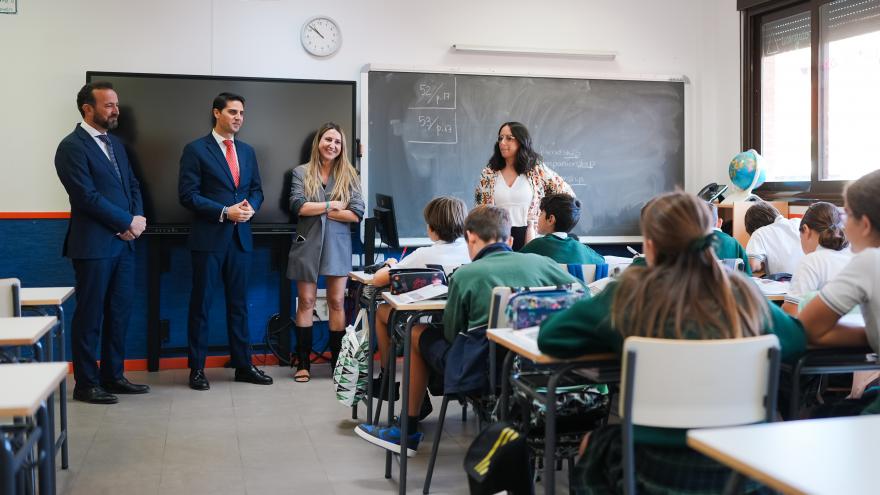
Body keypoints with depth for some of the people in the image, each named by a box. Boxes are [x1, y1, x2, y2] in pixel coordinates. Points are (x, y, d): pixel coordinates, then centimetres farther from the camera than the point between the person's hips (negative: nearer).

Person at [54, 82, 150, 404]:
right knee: (90, 315, 0)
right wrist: (127, 223, -12)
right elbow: (87, 196, -16)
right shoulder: (72, 146, -9)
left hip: (123, 242, 8)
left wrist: (138, 217, -3)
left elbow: (132, 184, 16)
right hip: (94, 244, -8)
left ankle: (113, 376, 21)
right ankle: (86, 383, 10)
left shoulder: (115, 143, 17)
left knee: (120, 312, 11)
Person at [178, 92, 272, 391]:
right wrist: (225, 212, -17)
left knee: (239, 303, 10)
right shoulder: (196, 150, -4)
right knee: (201, 303, 3)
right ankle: (197, 369, 11)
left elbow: (256, 189, 16)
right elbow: (188, 195, -10)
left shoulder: (247, 151, 13)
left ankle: (243, 365, 18)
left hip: (240, 237, 5)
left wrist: (251, 207, -6)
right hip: (209, 238, -5)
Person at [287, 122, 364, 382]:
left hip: (337, 246, 0)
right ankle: (303, 363, 9)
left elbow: (357, 213, -6)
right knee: (305, 302, 2)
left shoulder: (349, 175, 5)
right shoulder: (301, 173, 5)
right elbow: (297, 207, -9)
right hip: (307, 244, 0)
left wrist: (317, 210, -7)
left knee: (337, 302, 4)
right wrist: (332, 205, -8)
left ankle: (337, 361, 13)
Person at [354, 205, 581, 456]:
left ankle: (408, 432, 30)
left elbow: (451, 334, 2)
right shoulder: (540, 262, 0)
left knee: (418, 333, 21)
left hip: (483, 372, -4)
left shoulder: (465, 275, -7)